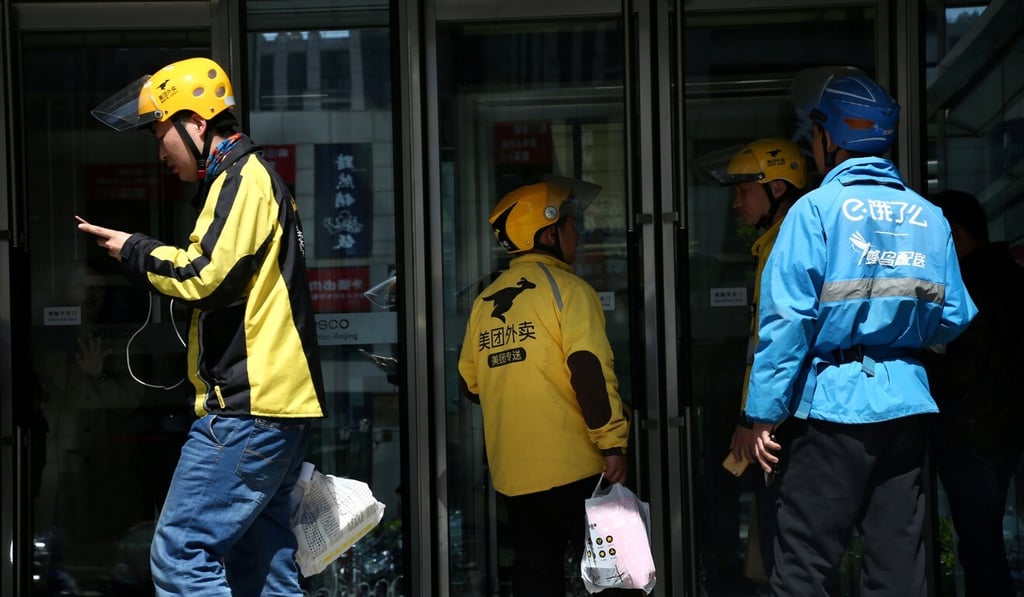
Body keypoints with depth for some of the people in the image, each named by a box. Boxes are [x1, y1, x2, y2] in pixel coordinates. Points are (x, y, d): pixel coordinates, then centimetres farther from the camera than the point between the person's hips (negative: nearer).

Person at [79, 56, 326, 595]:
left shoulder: (241, 179, -9)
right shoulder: (254, 178, 23)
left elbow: (204, 275, -19)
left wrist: (134, 251, -5)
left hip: (246, 409, -10)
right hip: (275, 408, 10)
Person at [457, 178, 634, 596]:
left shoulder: (485, 301, 11)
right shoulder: (566, 288, -7)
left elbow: (470, 384, 14)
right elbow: (591, 373, -18)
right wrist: (613, 443, -14)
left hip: (511, 476, 6)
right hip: (573, 468, -6)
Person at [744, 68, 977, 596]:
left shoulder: (817, 209, -7)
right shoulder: (928, 217, 7)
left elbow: (788, 319, -12)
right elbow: (953, 319, 7)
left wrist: (764, 412, -8)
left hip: (837, 400, -5)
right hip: (907, 403, 5)